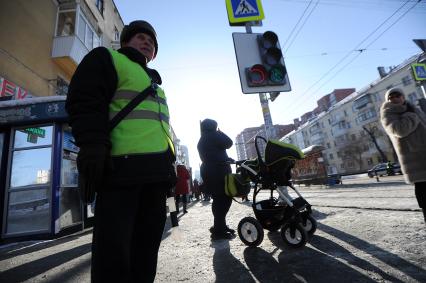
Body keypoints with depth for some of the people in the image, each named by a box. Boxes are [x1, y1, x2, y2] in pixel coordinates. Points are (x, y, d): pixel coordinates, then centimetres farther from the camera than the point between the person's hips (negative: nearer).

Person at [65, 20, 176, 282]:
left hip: (157, 169, 8)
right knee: (114, 248, -4)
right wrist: (93, 146, -18)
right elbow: (85, 103, -4)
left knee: (147, 244, 12)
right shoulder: (107, 58, 12)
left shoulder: (154, 80, 33)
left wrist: (170, 162, 22)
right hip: (123, 164, -7)